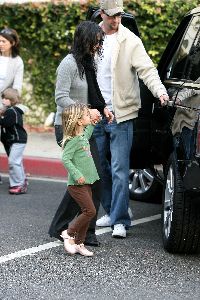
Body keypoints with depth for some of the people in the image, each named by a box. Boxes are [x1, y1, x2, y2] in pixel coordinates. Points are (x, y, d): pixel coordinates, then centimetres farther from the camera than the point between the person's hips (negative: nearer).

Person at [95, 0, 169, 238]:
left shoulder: (130, 41, -6)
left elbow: (146, 69, -13)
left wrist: (159, 91, -30)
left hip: (120, 114, -5)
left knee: (119, 170, -7)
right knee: (101, 167, 13)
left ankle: (120, 221, -4)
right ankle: (111, 212, 26)